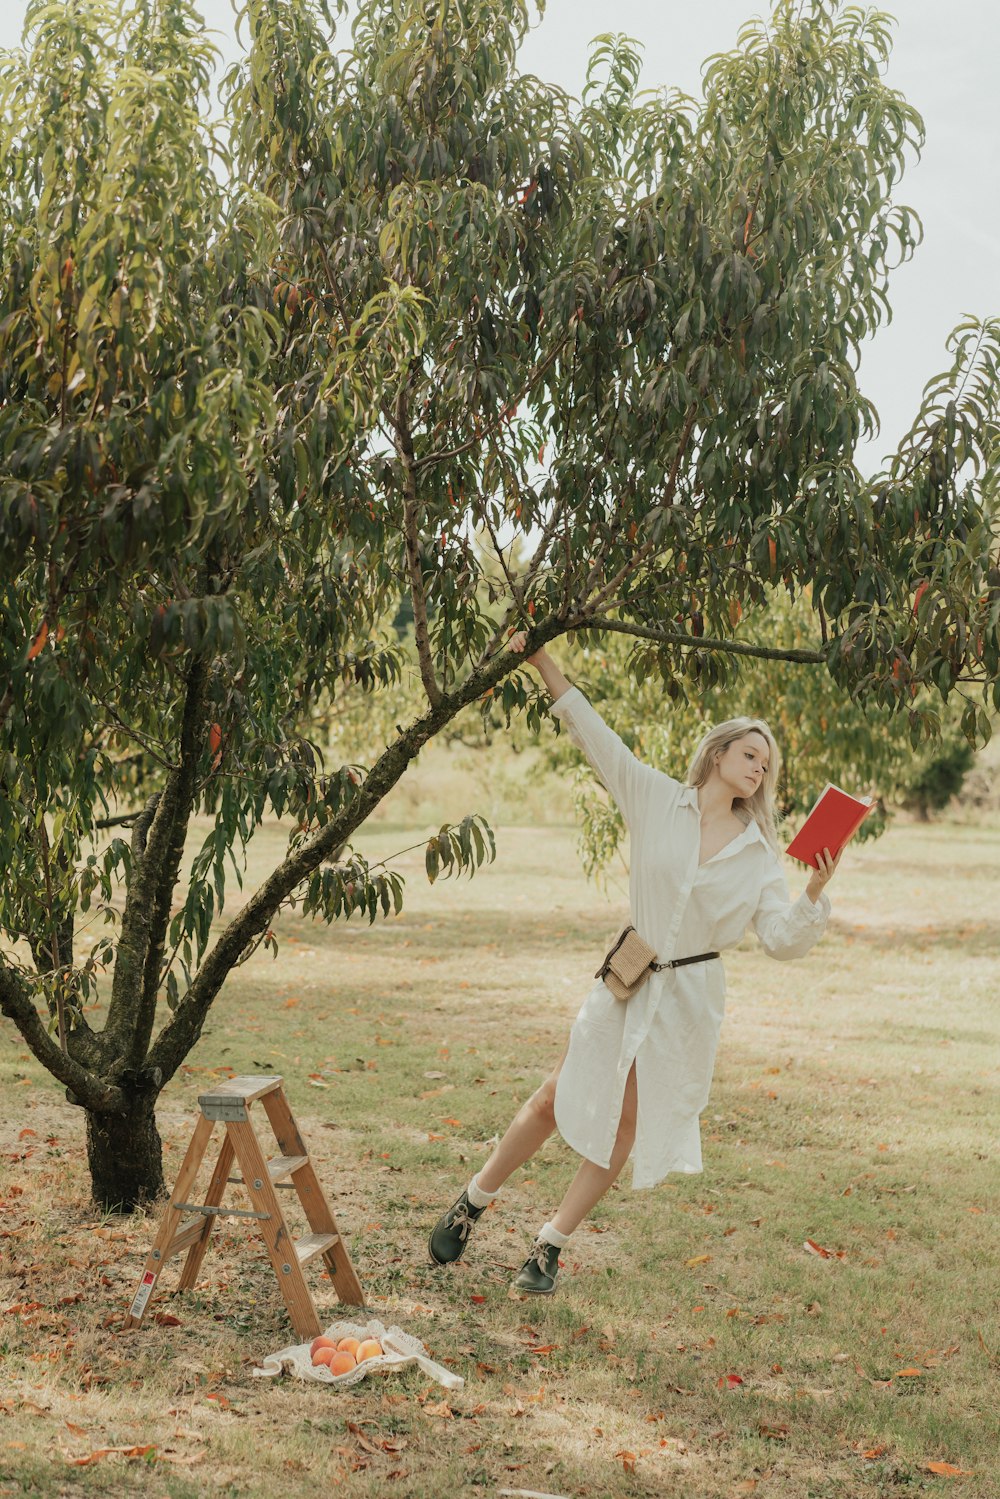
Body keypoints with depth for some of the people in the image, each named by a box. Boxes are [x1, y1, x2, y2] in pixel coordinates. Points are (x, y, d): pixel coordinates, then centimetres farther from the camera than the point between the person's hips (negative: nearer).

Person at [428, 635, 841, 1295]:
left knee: (628, 1121, 5)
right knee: (554, 1101, 1)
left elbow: (785, 938, -7)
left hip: (690, 1001, 1)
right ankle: (474, 1202, 24)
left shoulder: (759, 855, 0)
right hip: (628, 984, -1)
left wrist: (818, 890, -24)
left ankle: (551, 1247, 20)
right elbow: (593, 731, -2)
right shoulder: (658, 800, -2)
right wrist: (541, 658, -6)